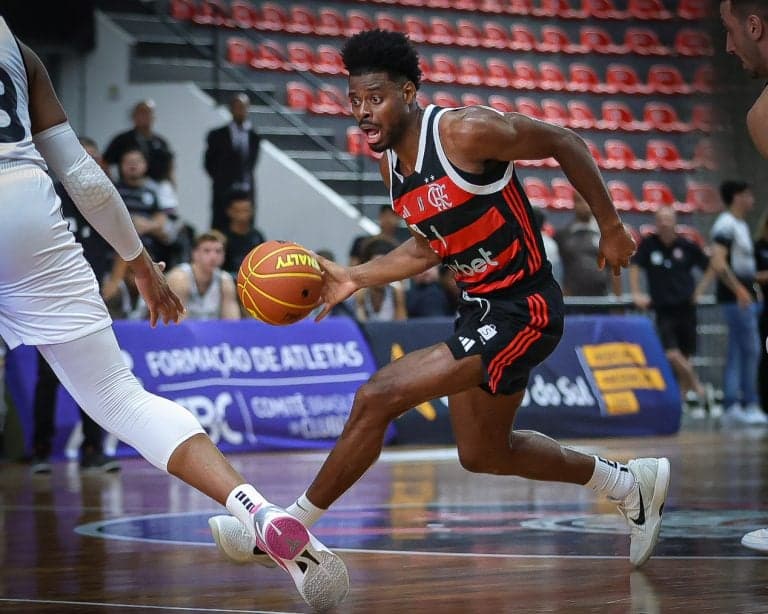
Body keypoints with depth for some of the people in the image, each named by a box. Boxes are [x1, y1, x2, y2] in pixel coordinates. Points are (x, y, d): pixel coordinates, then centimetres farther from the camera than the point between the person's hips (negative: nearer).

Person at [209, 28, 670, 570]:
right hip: (481, 308, 10)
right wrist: (356, 278, 6)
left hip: (523, 310, -10)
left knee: (378, 398, -18)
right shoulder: (391, 164, 3)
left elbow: (565, 143, -12)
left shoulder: (467, 131, -22)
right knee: (482, 454, 24)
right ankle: (631, 484, 40)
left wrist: (611, 229, -6)